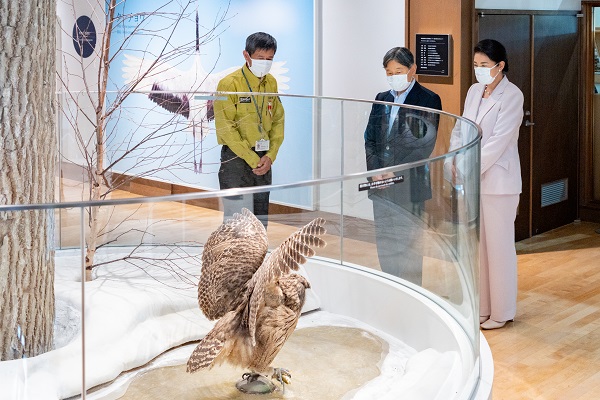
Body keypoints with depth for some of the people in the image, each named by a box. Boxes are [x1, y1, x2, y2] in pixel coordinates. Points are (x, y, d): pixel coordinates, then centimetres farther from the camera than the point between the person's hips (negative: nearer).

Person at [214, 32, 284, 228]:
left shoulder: (271, 82, 9)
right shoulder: (229, 83, -10)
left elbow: (278, 120, 11)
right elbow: (226, 129, -13)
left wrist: (270, 156, -3)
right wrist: (252, 159, -15)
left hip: (264, 161, 6)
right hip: (237, 160, -6)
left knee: (261, 218, 11)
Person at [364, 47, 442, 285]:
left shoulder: (428, 100, -2)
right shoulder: (382, 99, 14)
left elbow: (424, 144, -10)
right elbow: (370, 139, 10)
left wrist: (395, 173, -16)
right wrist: (375, 171, -6)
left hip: (409, 185, -5)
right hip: (381, 185, 5)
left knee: (407, 246, -3)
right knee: (384, 244, 9)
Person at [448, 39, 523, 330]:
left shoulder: (512, 96, -11)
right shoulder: (474, 91, 10)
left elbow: (498, 141, -18)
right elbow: (459, 131, 10)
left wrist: (469, 171, -20)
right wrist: (456, 164, -6)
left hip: (498, 182, -7)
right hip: (471, 180, 7)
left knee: (498, 246, 3)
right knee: (476, 244, 11)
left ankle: (501, 312, 15)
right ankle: (481, 307, 23)